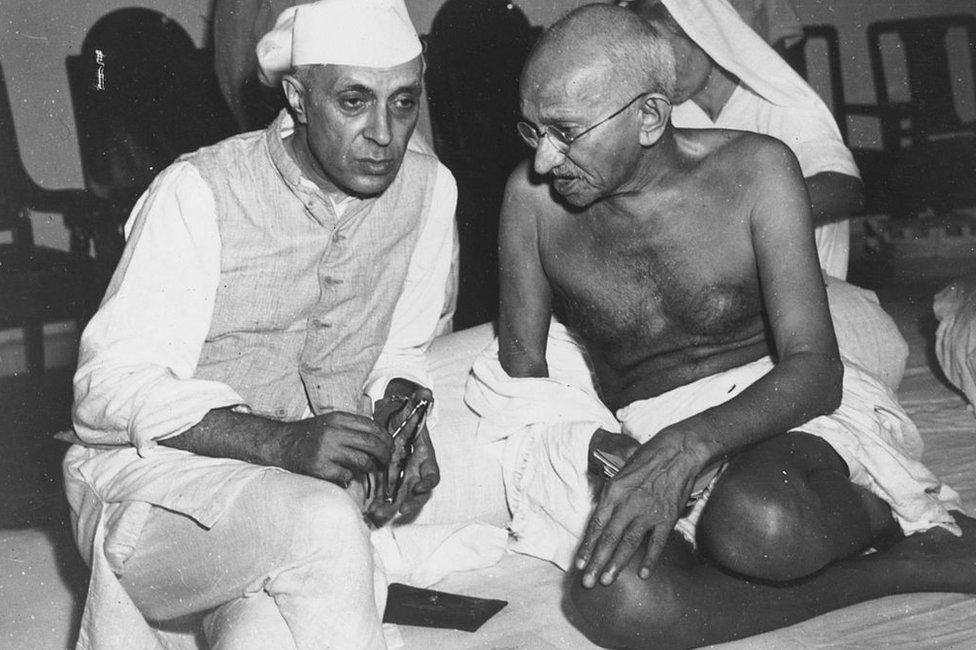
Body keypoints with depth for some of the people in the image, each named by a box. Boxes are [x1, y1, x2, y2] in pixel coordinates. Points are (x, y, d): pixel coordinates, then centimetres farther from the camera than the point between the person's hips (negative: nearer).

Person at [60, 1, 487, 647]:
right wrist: (279, 441, -29)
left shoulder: (429, 188, 1)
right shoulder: (200, 191, -12)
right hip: (152, 474, -3)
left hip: (310, 488, 3)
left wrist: (404, 416, -7)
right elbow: (110, 388, -16)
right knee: (324, 527, -33)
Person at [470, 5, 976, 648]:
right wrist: (595, 445, -16)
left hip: (786, 409, -3)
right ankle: (912, 571, -19)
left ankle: (906, 519, -8)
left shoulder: (754, 170, -9)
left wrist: (685, 448, -32)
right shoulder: (533, 196, -2)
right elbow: (522, 370, 6)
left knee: (760, 523, -42)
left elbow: (814, 370, -15)